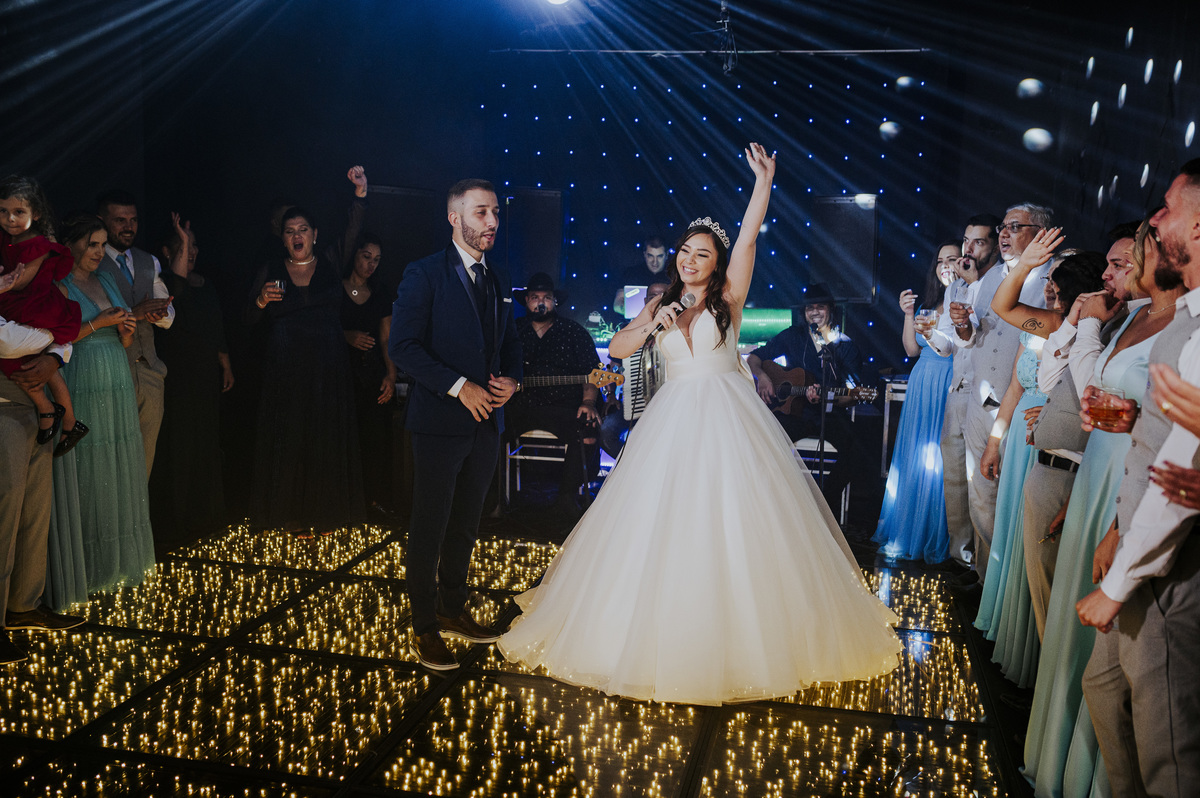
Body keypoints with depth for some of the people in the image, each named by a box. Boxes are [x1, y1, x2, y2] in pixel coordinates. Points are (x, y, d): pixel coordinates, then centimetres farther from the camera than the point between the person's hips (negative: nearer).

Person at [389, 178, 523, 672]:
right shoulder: (425, 275, -8)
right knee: (429, 528, 3)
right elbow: (403, 346, -15)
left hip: (487, 424, 6)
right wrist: (459, 386, -20)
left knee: (466, 525, 17)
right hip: (440, 422, -6)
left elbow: (510, 342, 19)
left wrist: (512, 380, -2)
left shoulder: (499, 280, 12)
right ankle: (425, 628, 16)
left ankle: (453, 610, 32)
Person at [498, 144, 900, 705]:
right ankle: (664, 636, 18)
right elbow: (616, 349, 6)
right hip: (674, 422, 3)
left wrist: (764, 180, -16)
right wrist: (654, 325, -10)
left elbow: (748, 238, -8)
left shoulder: (728, 298, 3)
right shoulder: (660, 306, 13)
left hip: (727, 420, -3)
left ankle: (746, 640, 13)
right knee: (663, 526, 3)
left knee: (733, 524, -2)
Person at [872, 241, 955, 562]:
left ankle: (937, 539, 12)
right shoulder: (929, 303, 14)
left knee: (940, 462, -2)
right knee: (913, 459, 10)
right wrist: (908, 315, 3)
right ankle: (907, 531, 23)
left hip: (953, 387, -6)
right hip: (922, 387, 6)